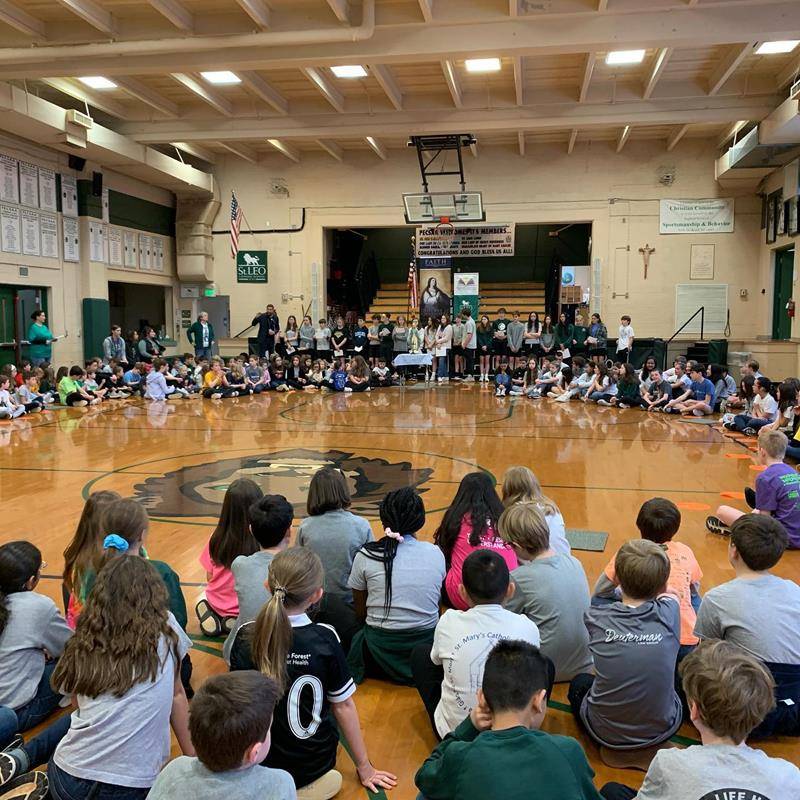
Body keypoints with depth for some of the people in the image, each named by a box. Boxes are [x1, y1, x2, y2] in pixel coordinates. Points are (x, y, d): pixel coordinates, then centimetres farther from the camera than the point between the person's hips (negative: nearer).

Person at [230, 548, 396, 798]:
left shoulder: (246, 637, -17)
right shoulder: (325, 639, -20)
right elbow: (343, 706, -9)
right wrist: (364, 767, 6)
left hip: (261, 765, 1)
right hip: (315, 765, -1)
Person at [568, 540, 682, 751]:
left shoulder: (597, 618, -19)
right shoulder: (669, 612, -17)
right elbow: (668, 594, 9)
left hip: (607, 733, -1)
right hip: (662, 730, 2)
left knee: (579, 682, 30)